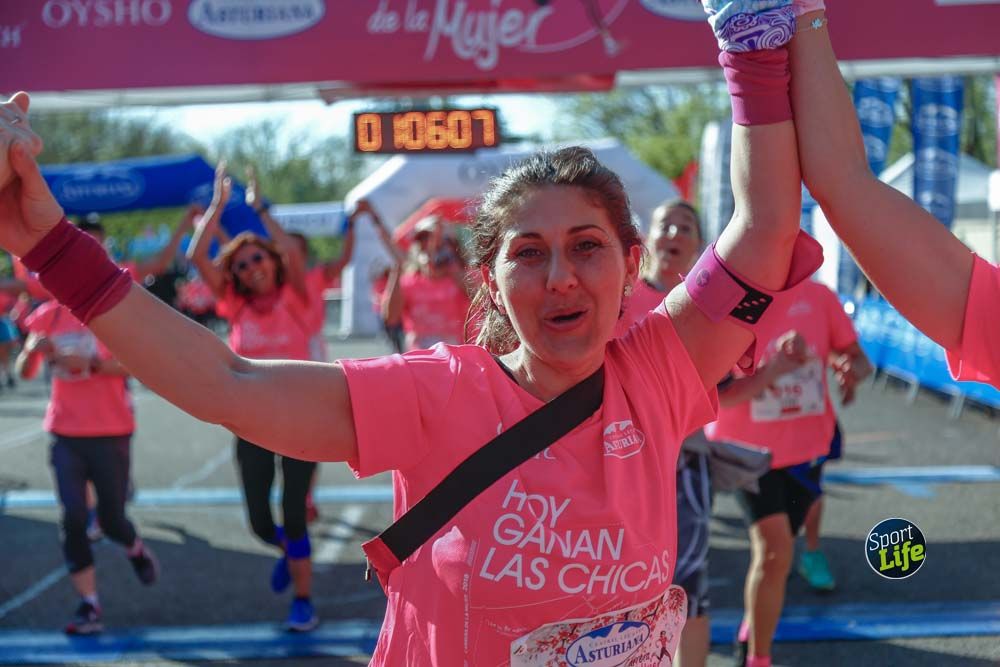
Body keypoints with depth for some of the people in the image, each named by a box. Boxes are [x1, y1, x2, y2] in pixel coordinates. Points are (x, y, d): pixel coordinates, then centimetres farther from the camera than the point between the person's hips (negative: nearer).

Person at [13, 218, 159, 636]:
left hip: (111, 433, -3)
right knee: (73, 518, -6)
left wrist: (89, 363, -30)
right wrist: (34, 349, -18)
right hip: (66, 434, 3)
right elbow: (24, 372, 4)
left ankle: (136, 550, 37)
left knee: (111, 518, 2)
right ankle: (89, 605, 0)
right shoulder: (49, 315, 6)